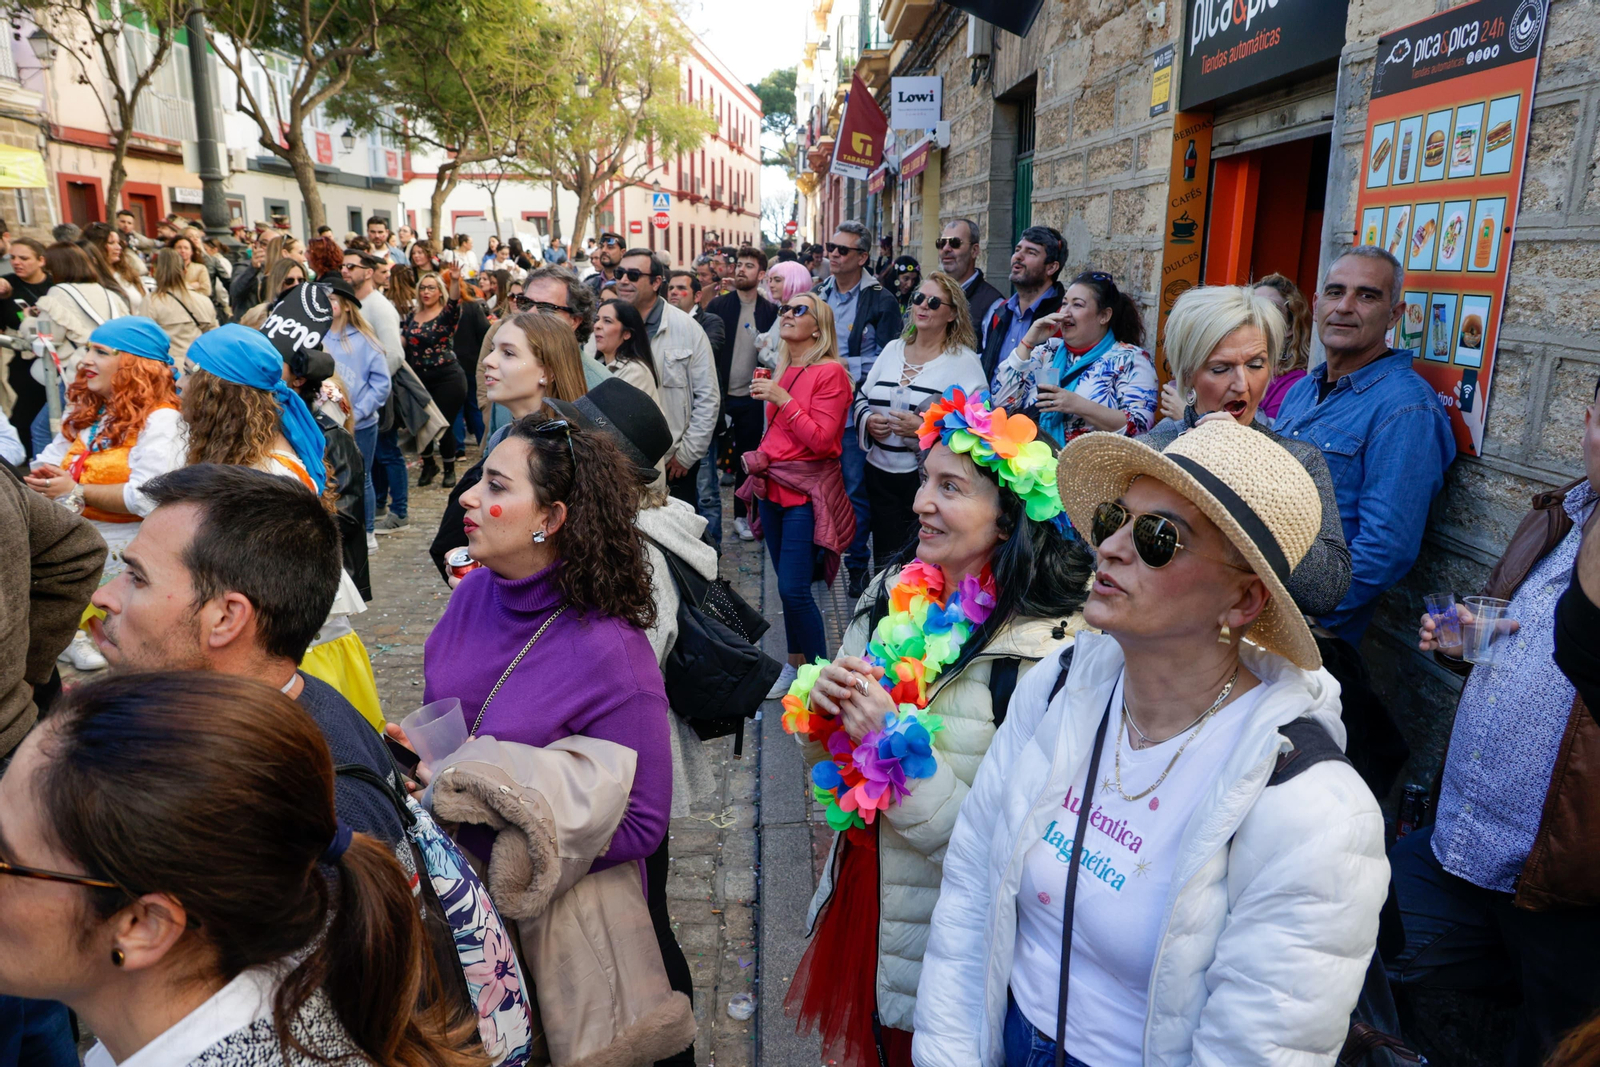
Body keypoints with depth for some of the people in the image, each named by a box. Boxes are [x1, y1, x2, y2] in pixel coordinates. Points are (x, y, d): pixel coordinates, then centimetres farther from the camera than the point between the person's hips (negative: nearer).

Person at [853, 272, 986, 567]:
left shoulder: (964, 360, -7)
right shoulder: (892, 349, 11)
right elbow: (862, 397, 17)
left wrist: (924, 428, -23)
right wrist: (868, 421, -5)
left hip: (929, 479, -5)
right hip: (881, 473, 5)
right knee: (886, 562, 11)